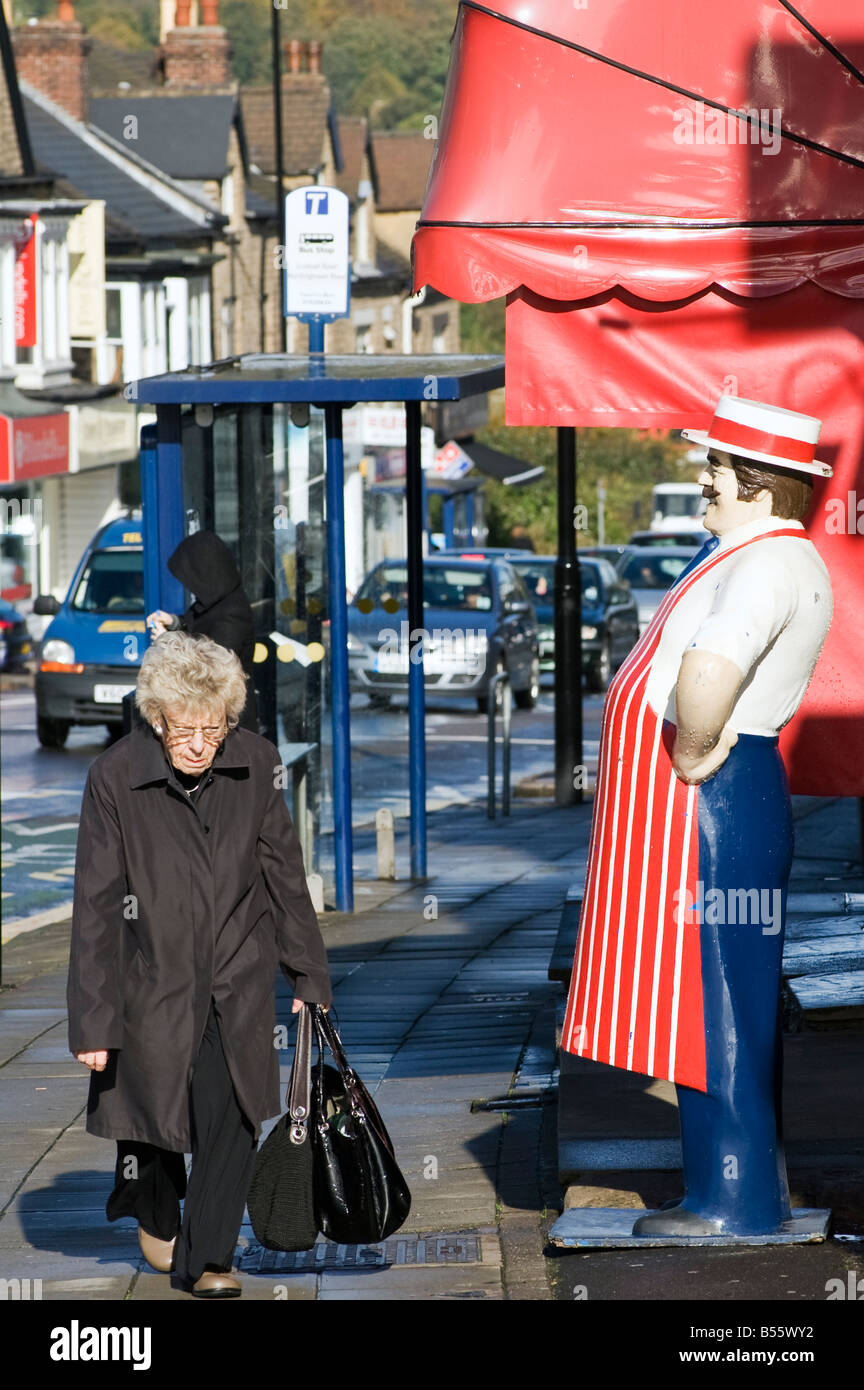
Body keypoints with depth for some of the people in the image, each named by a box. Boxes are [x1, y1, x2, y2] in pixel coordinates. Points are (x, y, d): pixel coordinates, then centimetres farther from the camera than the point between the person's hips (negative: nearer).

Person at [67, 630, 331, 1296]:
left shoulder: (255, 762, -7)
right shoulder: (115, 777, -15)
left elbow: (284, 872, 5)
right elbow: (96, 906, -11)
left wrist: (309, 974, 9)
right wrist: (93, 1020, -12)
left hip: (239, 976, 1)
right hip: (153, 976, -1)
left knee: (231, 1113, -9)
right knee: (153, 1102, 10)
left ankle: (205, 1258, 4)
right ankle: (154, 1211, 43)